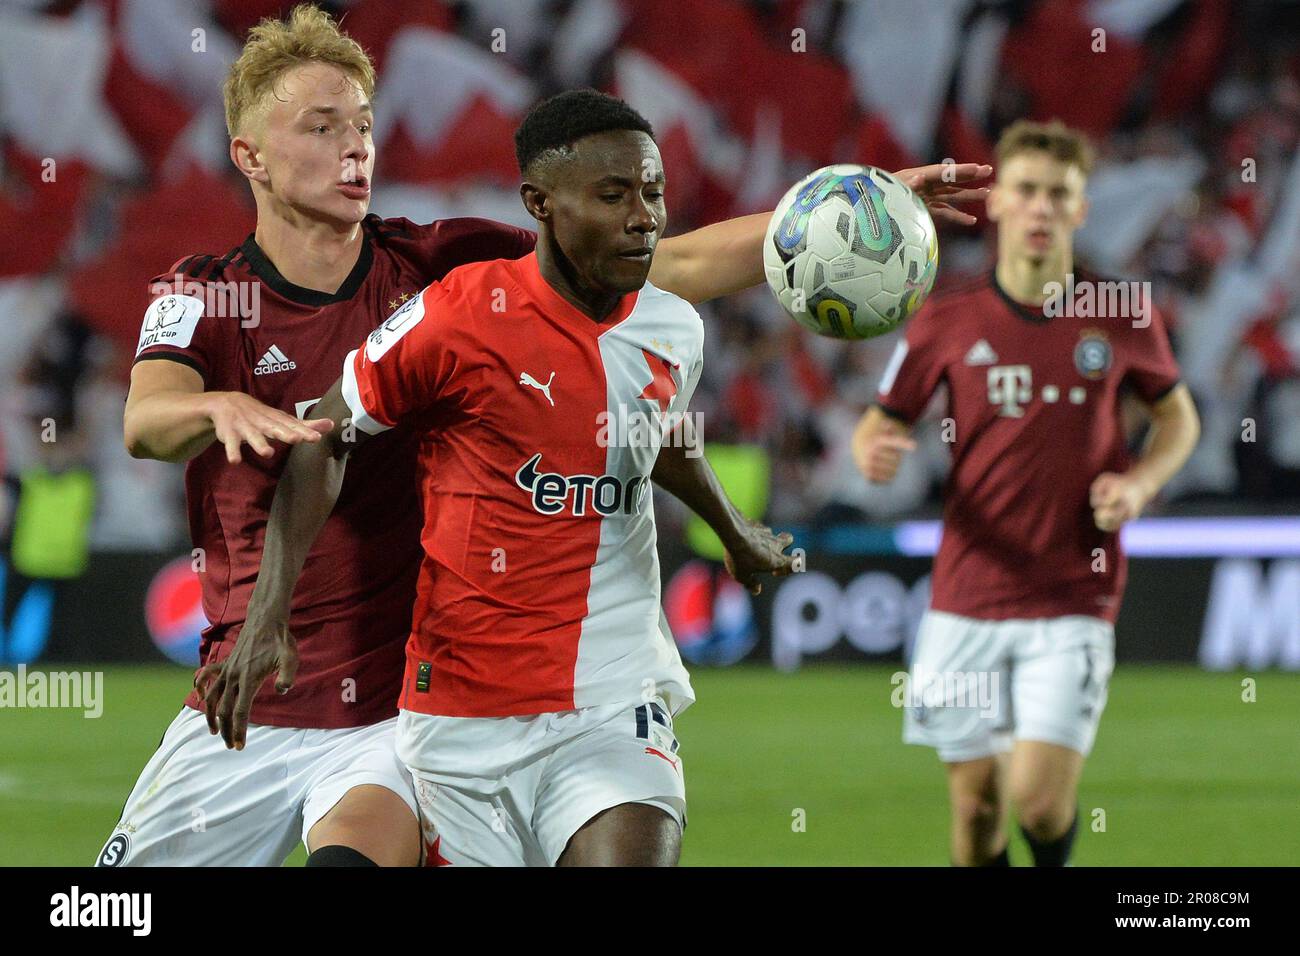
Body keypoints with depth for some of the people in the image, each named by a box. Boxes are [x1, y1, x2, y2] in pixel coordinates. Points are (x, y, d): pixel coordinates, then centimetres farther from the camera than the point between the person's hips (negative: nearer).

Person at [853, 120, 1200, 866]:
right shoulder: (947, 324, 1)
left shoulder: (1125, 321, 1)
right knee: (976, 804, 2)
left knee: (1039, 798, -13)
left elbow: (1178, 415, 16)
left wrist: (1142, 481, -4)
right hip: (967, 601, 1)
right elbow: (884, 421, 10)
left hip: (1073, 604, -1)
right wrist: (874, 450, -14)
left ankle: (1056, 871, 21)